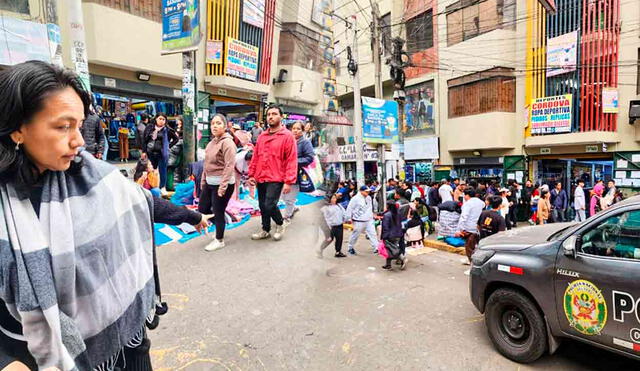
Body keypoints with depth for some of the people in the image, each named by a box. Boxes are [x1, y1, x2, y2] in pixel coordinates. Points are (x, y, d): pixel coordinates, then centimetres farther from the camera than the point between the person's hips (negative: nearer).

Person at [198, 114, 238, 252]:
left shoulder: (227, 142, -16)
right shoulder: (211, 143, 12)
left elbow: (229, 166, -22)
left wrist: (223, 186, -25)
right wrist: (203, 180, 16)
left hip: (222, 183, -9)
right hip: (209, 182, 9)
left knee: (218, 212, 3)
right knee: (202, 209, 15)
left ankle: (219, 240, 23)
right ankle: (219, 225, 39)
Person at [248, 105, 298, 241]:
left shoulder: (287, 136, -6)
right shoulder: (262, 136, 13)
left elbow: (292, 160, -11)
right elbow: (255, 157, 16)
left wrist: (289, 181, -17)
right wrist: (252, 174, 9)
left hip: (276, 179, -6)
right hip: (260, 178, 6)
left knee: (269, 205, -13)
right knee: (262, 206, 12)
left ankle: (280, 224, 16)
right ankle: (265, 230, 30)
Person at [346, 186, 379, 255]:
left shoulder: (369, 198, 7)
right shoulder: (356, 199, -13)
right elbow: (349, 208, -9)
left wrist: (371, 215, 19)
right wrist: (349, 218, -6)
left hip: (369, 220, 5)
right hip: (359, 221, -5)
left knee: (372, 233, -2)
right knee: (355, 234, 7)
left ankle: (376, 248, 1)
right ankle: (351, 248, 26)